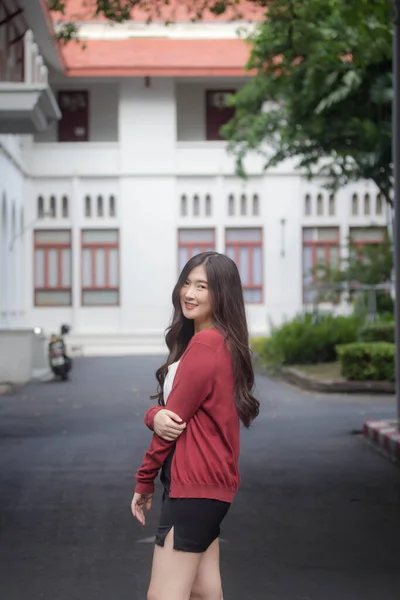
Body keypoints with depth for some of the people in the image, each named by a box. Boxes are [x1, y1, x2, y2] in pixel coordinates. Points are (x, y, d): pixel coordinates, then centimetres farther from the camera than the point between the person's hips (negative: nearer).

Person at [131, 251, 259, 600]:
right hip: (207, 481, 10)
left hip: (193, 484, -10)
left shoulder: (205, 344, -16)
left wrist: (144, 481, -3)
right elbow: (168, 411, 10)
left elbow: (176, 417, -14)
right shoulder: (221, 342, 15)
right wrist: (155, 417, -15)